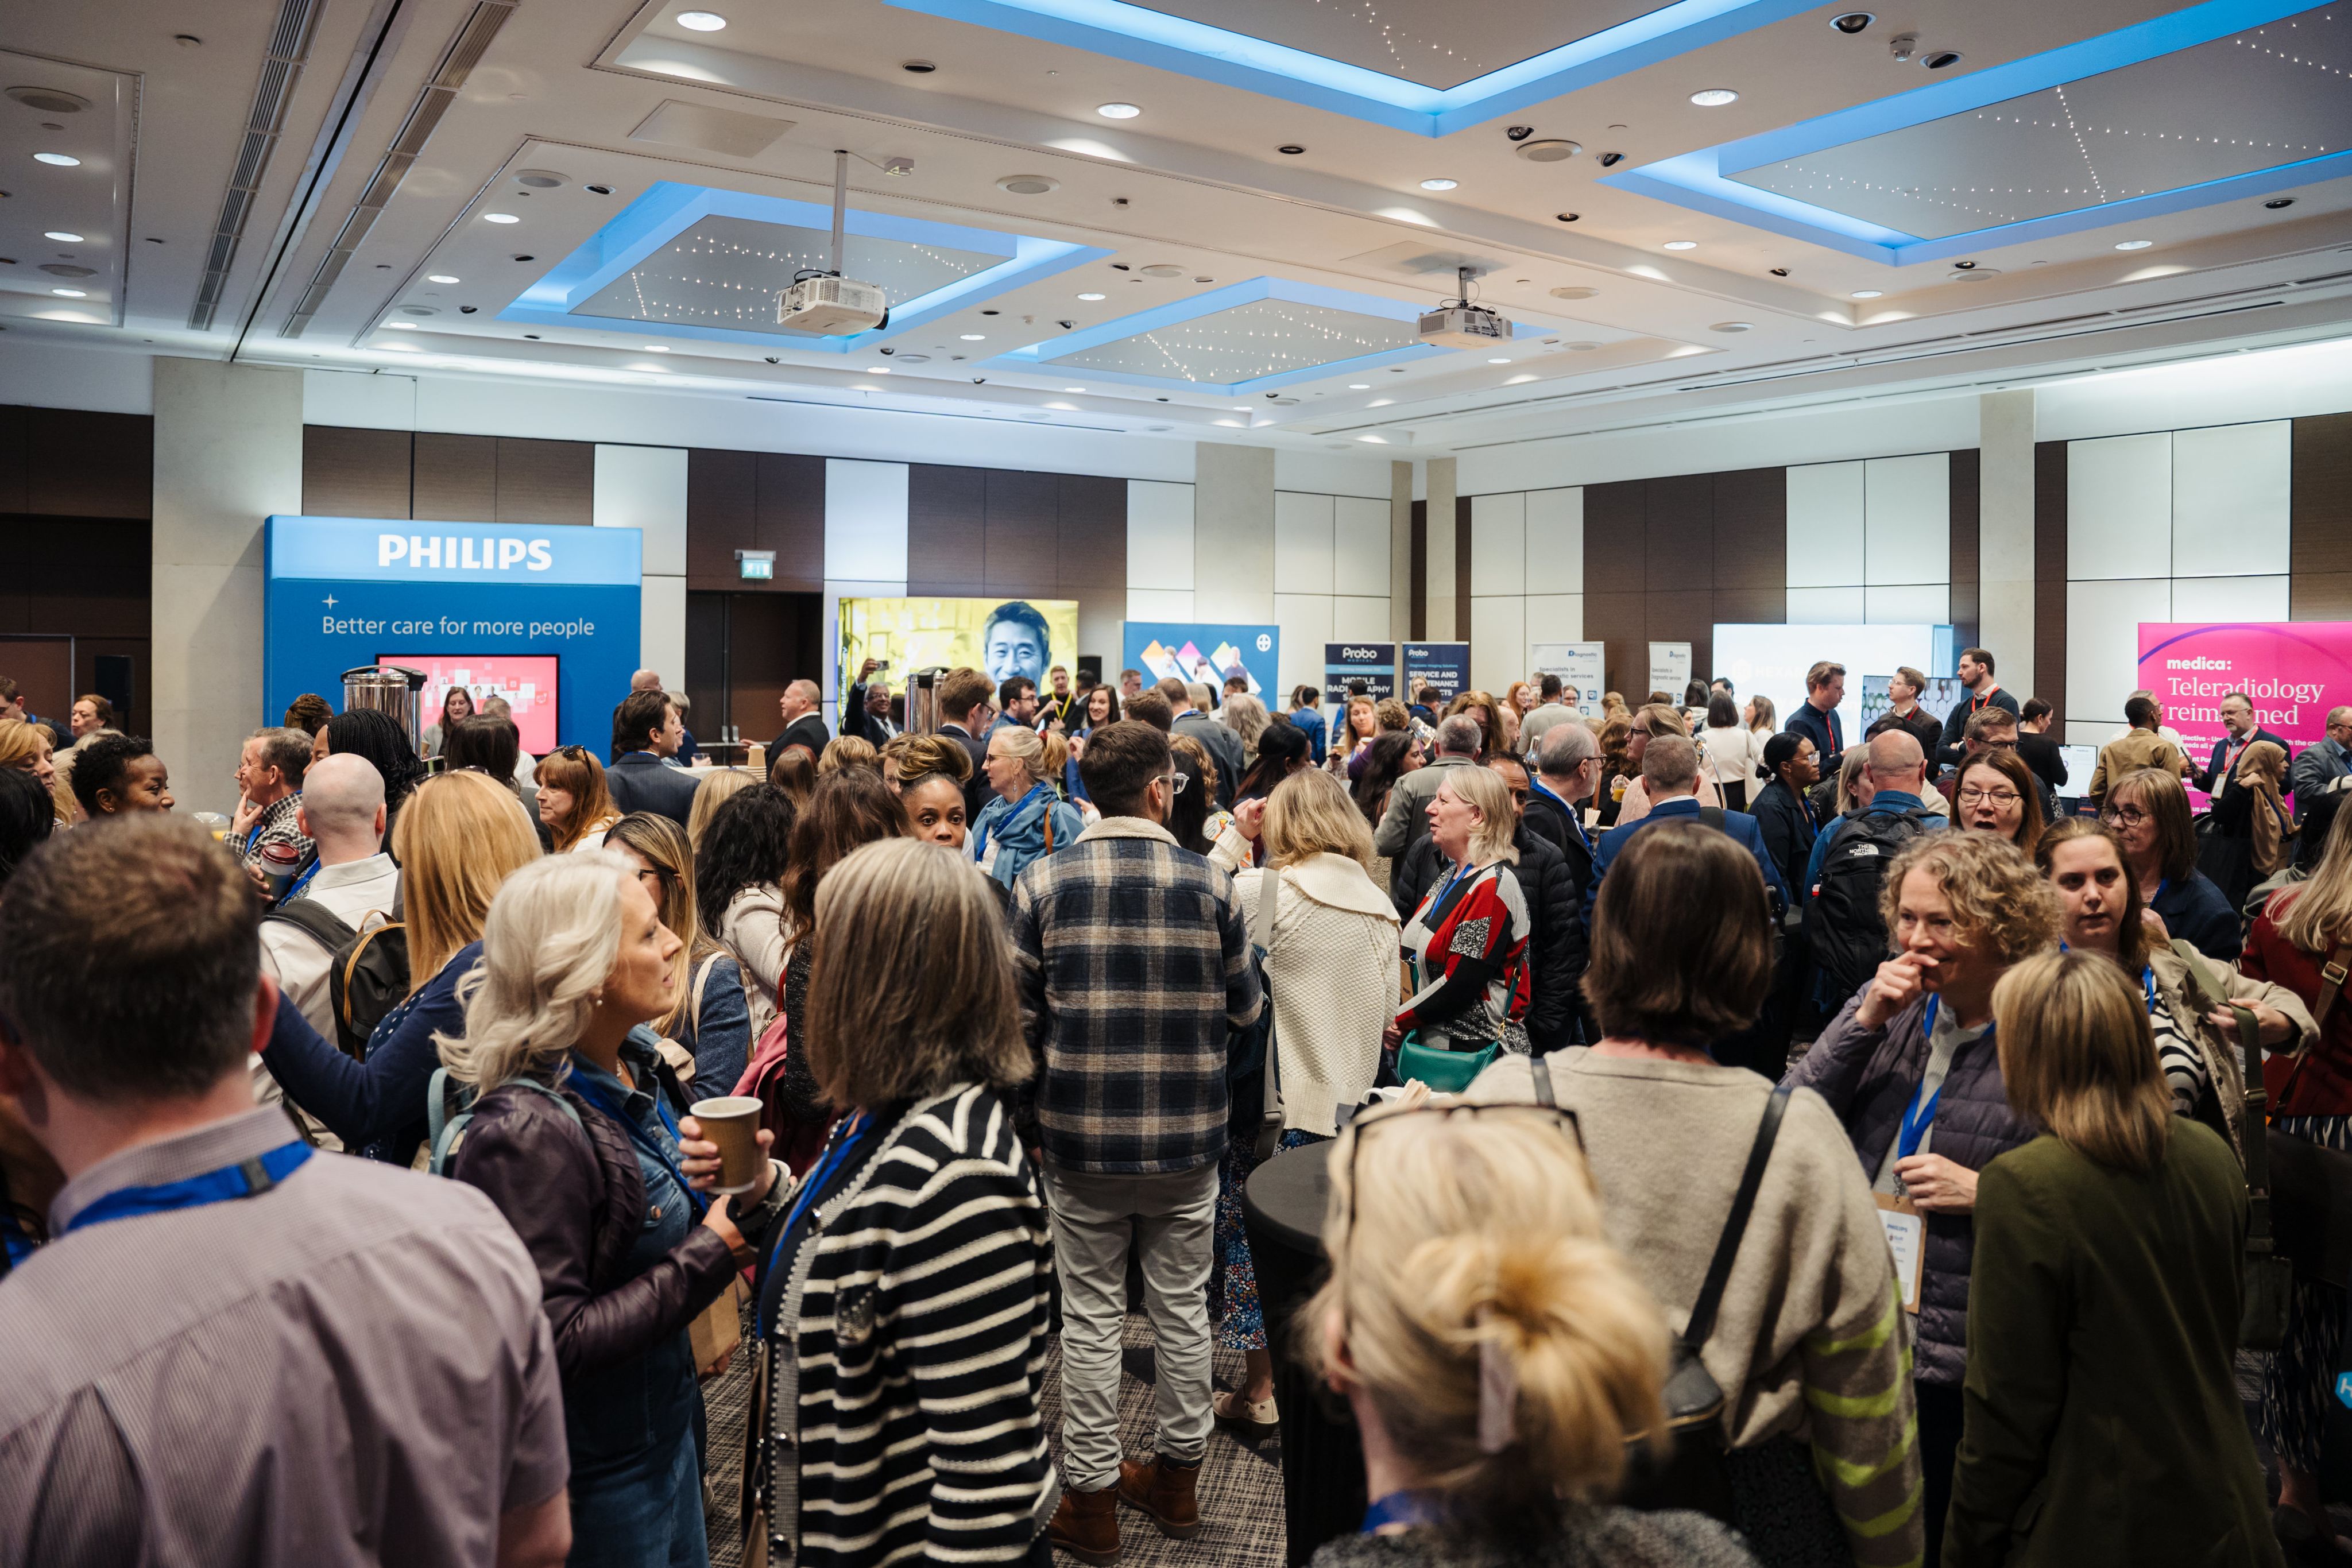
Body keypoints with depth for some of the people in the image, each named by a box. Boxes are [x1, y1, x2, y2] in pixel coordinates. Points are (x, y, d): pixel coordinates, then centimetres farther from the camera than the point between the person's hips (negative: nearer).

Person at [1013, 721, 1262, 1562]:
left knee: (1092, 1314, 12)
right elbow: (1246, 1009, 2)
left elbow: (1016, 1016, -4)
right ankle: (1178, 1476, 31)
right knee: (1181, 1306, 16)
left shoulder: (1041, 883, -8)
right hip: (1188, 1138, 1)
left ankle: (1091, 1495, 23)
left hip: (1080, 1137, 0)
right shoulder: (1210, 883, -8)